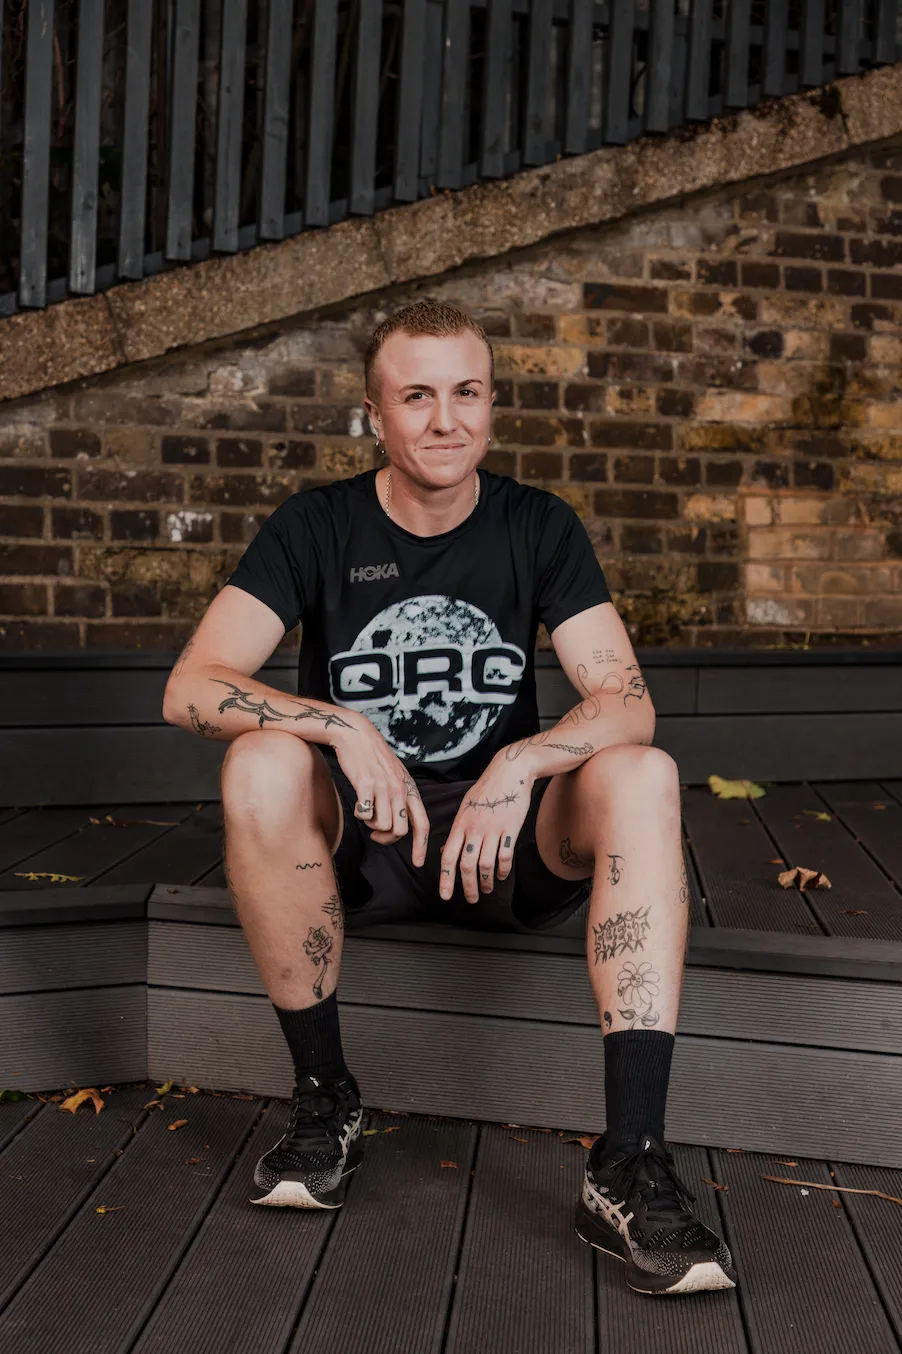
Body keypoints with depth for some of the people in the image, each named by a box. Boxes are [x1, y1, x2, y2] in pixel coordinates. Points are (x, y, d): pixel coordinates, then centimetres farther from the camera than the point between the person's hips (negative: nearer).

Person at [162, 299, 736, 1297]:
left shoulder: (538, 528, 0)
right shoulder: (316, 528, -4)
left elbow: (627, 701, -10)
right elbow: (190, 689, -15)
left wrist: (522, 764, -30)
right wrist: (344, 727, -30)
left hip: (508, 839, 1)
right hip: (356, 839, 0)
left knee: (644, 775, -27)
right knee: (260, 764, -31)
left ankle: (630, 1166, -29)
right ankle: (324, 1101, -13)